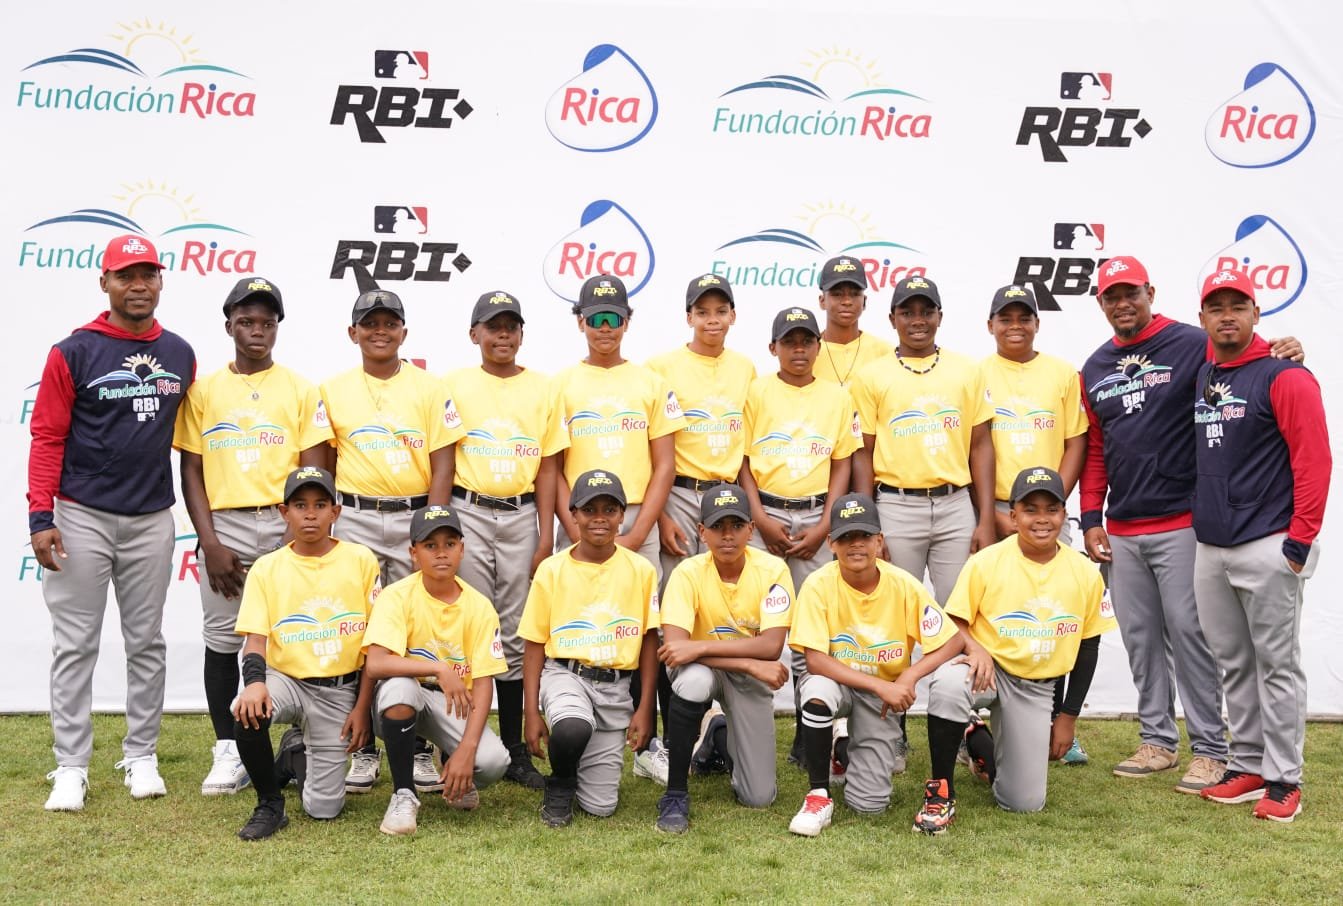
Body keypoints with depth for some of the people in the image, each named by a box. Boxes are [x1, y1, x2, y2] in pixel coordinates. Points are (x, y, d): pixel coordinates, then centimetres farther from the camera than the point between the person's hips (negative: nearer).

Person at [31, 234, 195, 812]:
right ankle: (71, 767, 8)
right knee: (75, 644, 1)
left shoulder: (180, 355, 7)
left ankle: (141, 757, 19)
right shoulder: (74, 352, -5)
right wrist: (40, 516, -13)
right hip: (82, 517, -3)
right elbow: (47, 437, -6)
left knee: (147, 642, 9)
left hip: (153, 519, 4)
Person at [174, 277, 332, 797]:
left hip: (286, 525, -1)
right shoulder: (204, 391, 8)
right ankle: (227, 753, 10)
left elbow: (314, 471, 3)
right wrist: (210, 543, -5)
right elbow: (191, 472, 5)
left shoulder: (301, 390, 6)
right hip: (224, 526, 1)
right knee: (222, 640, 3)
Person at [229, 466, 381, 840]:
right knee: (248, 711, -36)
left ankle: (301, 757, 33)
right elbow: (255, 638, -6)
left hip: (340, 691, 0)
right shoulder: (266, 568, 1)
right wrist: (254, 682, -28)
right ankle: (270, 805, -9)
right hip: (286, 679, 0)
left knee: (323, 808, -4)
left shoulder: (361, 560, -1)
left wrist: (362, 708, -4)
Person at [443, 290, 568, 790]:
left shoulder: (543, 389, 7)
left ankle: (514, 749, 11)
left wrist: (545, 536, 0)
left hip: (521, 515, 1)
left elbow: (547, 468, 6)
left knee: (515, 633, 5)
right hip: (467, 513, -1)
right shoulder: (454, 385, 4)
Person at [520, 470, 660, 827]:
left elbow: (649, 640, 5)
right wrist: (531, 712, -4)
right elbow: (534, 644, 1)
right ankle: (559, 789, -3)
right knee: (573, 727, -37)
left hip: (615, 686, 1)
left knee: (600, 805, -4)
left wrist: (645, 708, 1)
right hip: (565, 674, -1)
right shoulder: (552, 569, -2)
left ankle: (599, 767, 33)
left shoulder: (640, 570, 0)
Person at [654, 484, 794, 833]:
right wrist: (752, 664, -32)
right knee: (694, 681, -40)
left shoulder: (773, 570, -19)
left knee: (759, 797, -7)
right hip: (706, 669, -1)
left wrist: (699, 647, -36)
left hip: (751, 677, 1)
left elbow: (771, 645, -27)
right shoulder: (687, 573, -20)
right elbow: (674, 647, -29)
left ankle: (724, 739, 29)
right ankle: (675, 796, -21)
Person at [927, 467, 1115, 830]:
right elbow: (953, 622, -6)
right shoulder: (986, 562, -11)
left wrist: (1069, 716, 9)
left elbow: (1088, 646, 7)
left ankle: (979, 741, 30)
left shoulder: (1085, 573, -3)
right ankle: (941, 792, -18)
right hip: (987, 670, -3)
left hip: (1036, 688, 3)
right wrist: (975, 649, -29)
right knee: (948, 684, -40)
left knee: (1025, 802, -3)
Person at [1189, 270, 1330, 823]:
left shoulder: (1283, 377, -8)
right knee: (1233, 664, 12)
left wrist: (1300, 540, -15)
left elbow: (1314, 460, -12)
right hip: (1210, 549, 7)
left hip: (1268, 548, -7)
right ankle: (1247, 767, 22)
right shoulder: (1199, 379, 12)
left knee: (1277, 665, -1)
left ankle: (1283, 780, 7)